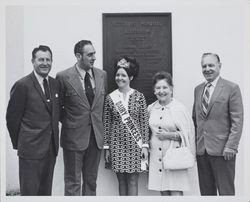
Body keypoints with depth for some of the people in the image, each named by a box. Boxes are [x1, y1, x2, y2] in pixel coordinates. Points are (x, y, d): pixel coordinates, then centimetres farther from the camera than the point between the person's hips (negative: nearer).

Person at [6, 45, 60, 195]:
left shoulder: (55, 84, 9)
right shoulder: (22, 85, -10)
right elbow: (12, 118, -7)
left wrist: (54, 139, 11)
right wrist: (18, 143, -1)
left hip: (51, 147, 6)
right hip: (31, 149, -6)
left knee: (46, 190, 15)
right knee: (30, 191, 4)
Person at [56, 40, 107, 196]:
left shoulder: (102, 75, 4)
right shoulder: (64, 77, -10)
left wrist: (100, 125, 9)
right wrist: (68, 122, 0)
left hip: (96, 136, 4)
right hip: (74, 137, -4)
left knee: (91, 181, 16)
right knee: (73, 182, 6)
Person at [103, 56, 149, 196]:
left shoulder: (139, 97, 0)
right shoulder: (110, 98, 3)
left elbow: (144, 122, 0)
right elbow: (107, 124, 6)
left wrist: (145, 145, -4)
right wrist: (106, 147, 4)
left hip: (135, 144, -1)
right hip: (117, 144, 1)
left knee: (133, 181, 1)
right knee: (121, 181, 7)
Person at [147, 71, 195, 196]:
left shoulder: (180, 108, -5)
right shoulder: (151, 109, 8)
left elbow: (188, 133, -6)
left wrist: (169, 135, -16)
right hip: (156, 156, 4)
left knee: (176, 192, -7)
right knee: (163, 192, 8)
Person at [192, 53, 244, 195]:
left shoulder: (232, 88, -4)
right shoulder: (198, 89, 13)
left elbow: (237, 121, -8)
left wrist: (231, 146, -15)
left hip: (222, 150, -5)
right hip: (201, 150, 5)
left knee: (226, 191, 2)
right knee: (206, 190, 10)